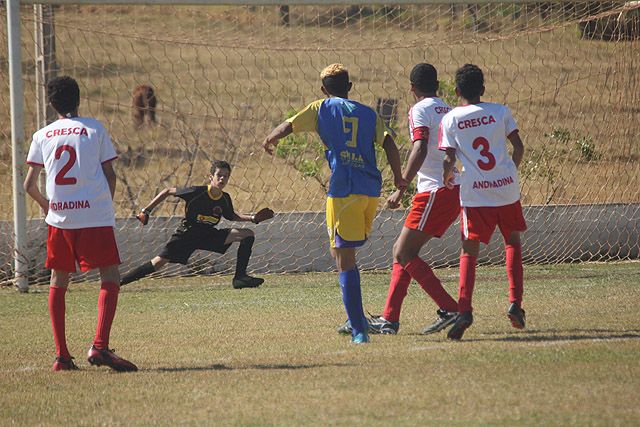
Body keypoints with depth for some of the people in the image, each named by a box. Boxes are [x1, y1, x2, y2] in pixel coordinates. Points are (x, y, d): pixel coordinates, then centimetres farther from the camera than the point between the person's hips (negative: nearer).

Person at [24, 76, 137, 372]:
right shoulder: (94, 129, 4)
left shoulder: (42, 136, 9)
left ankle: (61, 354, 8)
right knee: (110, 278, -2)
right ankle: (99, 346, -20)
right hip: (96, 215, -3)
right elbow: (110, 174, 2)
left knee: (58, 281, 14)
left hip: (59, 217, 3)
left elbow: (29, 185, 8)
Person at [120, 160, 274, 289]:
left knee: (248, 234, -6)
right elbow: (168, 191, -9)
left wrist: (253, 218, 8)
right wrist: (146, 211, -10)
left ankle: (240, 277, -7)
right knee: (159, 262, -22)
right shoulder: (197, 192, -19)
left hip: (208, 234, 5)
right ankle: (117, 282, -19)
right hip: (187, 234, -5)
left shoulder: (225, 199, -3)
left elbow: (231, 216, 21)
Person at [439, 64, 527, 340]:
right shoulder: (500, 112, 5)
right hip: (507, 188, 2)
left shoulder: (450, 119, 0)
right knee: (513, 241, 20)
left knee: (469, 251, 3)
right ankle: (515, 302, 8)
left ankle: (464, 309, -14)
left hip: (475, 193, -2)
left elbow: (449, 159, -4)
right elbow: (518, 147, 2)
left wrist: (447, 178, 17)